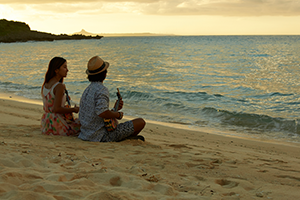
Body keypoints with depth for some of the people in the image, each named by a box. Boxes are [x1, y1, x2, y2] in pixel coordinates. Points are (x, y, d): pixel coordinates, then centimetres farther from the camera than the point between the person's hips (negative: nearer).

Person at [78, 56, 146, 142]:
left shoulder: (88, 89, 11)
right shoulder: (102, 89, -17)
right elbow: (102, 112, -32)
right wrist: (118, 114, -14)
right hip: (102, 136, -10)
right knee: (141, 122, -7)